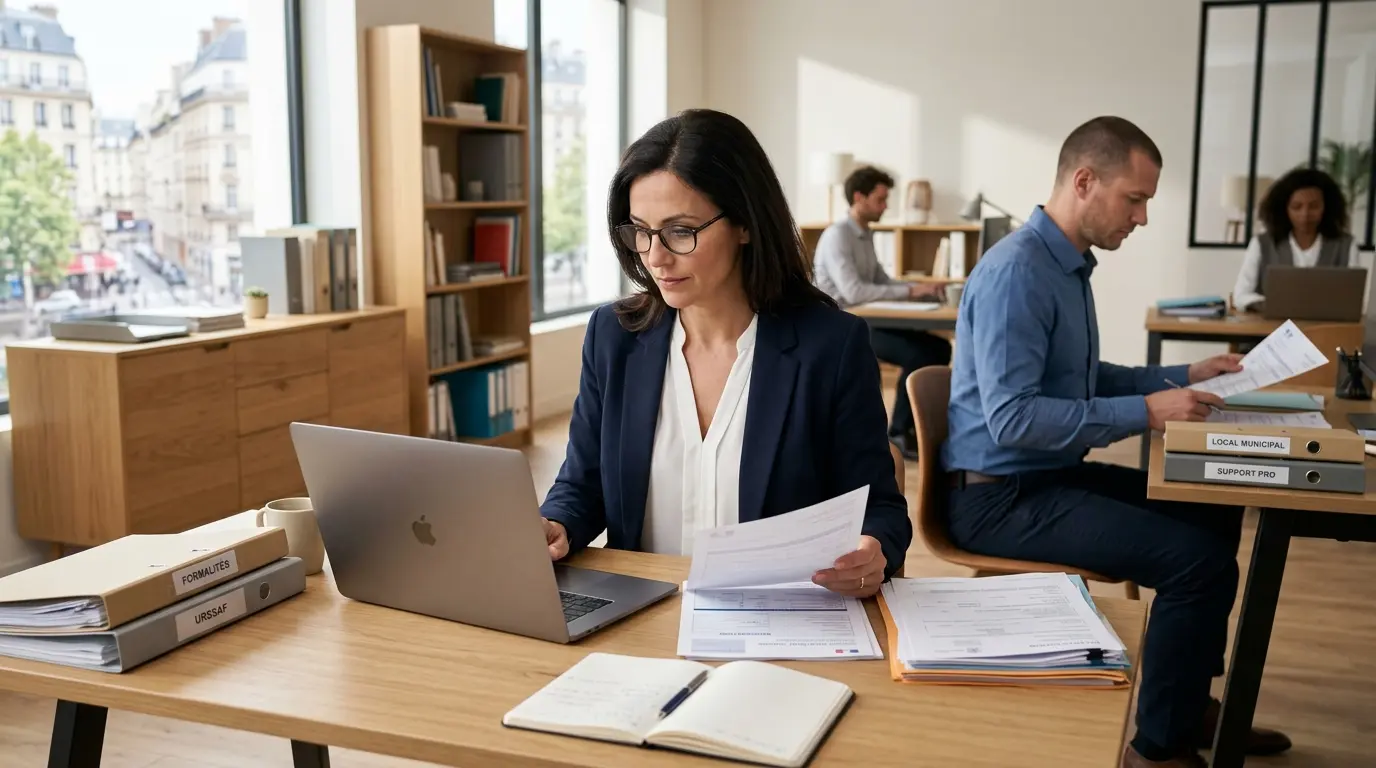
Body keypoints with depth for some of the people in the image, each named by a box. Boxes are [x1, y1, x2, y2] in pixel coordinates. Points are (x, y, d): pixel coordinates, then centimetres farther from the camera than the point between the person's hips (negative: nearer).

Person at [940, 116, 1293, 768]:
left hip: (1051, 475, 10)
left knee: (1215, 516, 16)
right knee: (1199, 559, -18)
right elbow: (1011, 418, -28)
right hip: (1001, 495, -10)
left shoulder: (1069, 266, 10)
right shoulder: (1016, 272, -21)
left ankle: (1191, 701, 29)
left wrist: (1181, 377, 13)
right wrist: (1145, 413, -24)